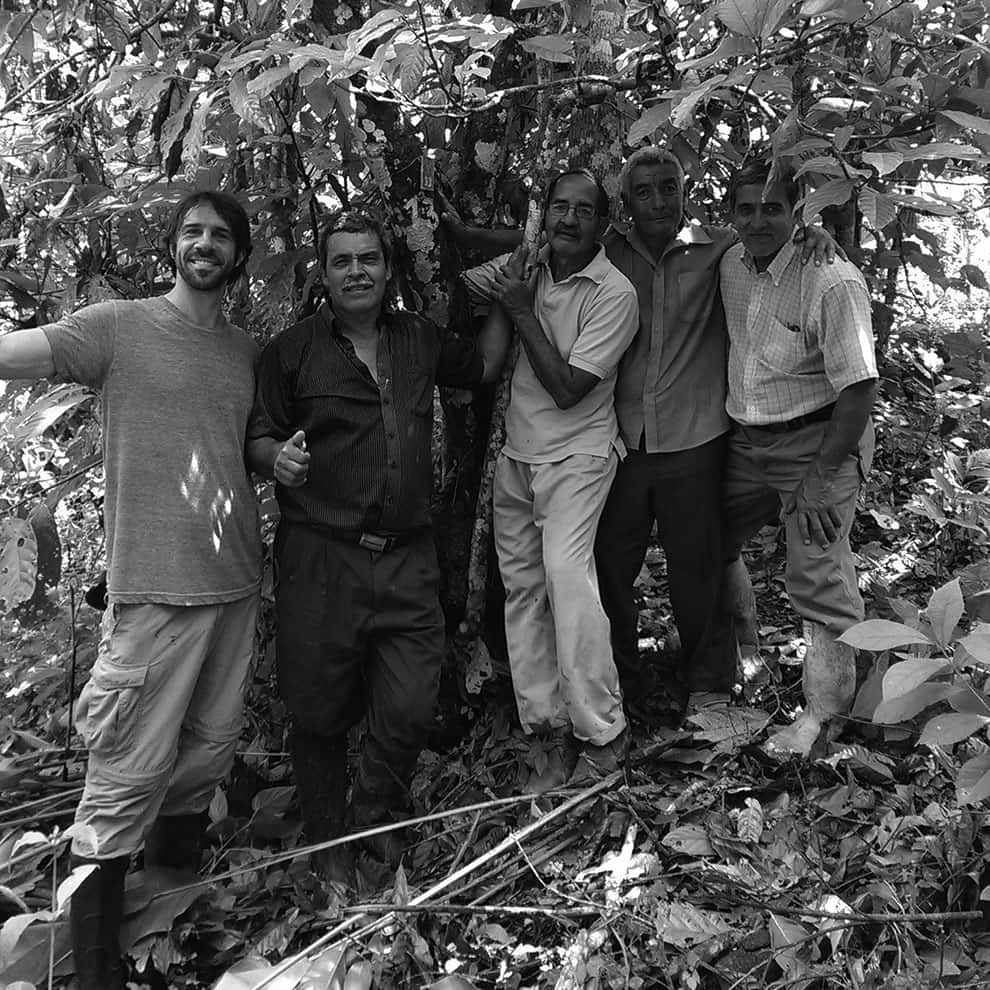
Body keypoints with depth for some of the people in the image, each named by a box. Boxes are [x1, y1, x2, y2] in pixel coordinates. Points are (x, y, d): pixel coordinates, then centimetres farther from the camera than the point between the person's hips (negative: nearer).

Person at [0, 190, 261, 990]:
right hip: (156, 587, -5)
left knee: (211, 749, 15)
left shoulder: (248, 352, 12)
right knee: (131, 772, -2)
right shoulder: (118, 327, -3)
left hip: (237, 582, 6)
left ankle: (176, 868, 40)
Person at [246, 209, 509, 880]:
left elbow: (484, 366, 28)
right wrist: (277, 459, -20)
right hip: (320, 558, -2)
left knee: (412, 710, 1)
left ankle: (375, 822, 30)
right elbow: (256, 440, 2)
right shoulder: (292, 351, 1)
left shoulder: (419, 339, 12)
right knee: (320, 713, 7)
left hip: (408, 558, 3)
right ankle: (330, 842, 32)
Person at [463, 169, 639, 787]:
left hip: (575, 455, -6)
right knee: (520, 586, 5)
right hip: (516, 453, 7)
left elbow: (566, 390, -17)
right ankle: (549, 720, 15)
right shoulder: (528, 266, 6)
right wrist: (491, 293, 1)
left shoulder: (614, 293, -12)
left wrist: (522, 310, -15)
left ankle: (601, 732, -11)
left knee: (567, 574, -22)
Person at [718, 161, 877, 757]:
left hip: (819, 442, -7)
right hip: (746, 441, 8)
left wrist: (820, 478, -20)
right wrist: (729, 426, 14)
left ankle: (826, 712, 16)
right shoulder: (731, 265, 2)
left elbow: (860, 389, -22)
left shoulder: (831, 282, -21)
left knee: (820, 581, -3)